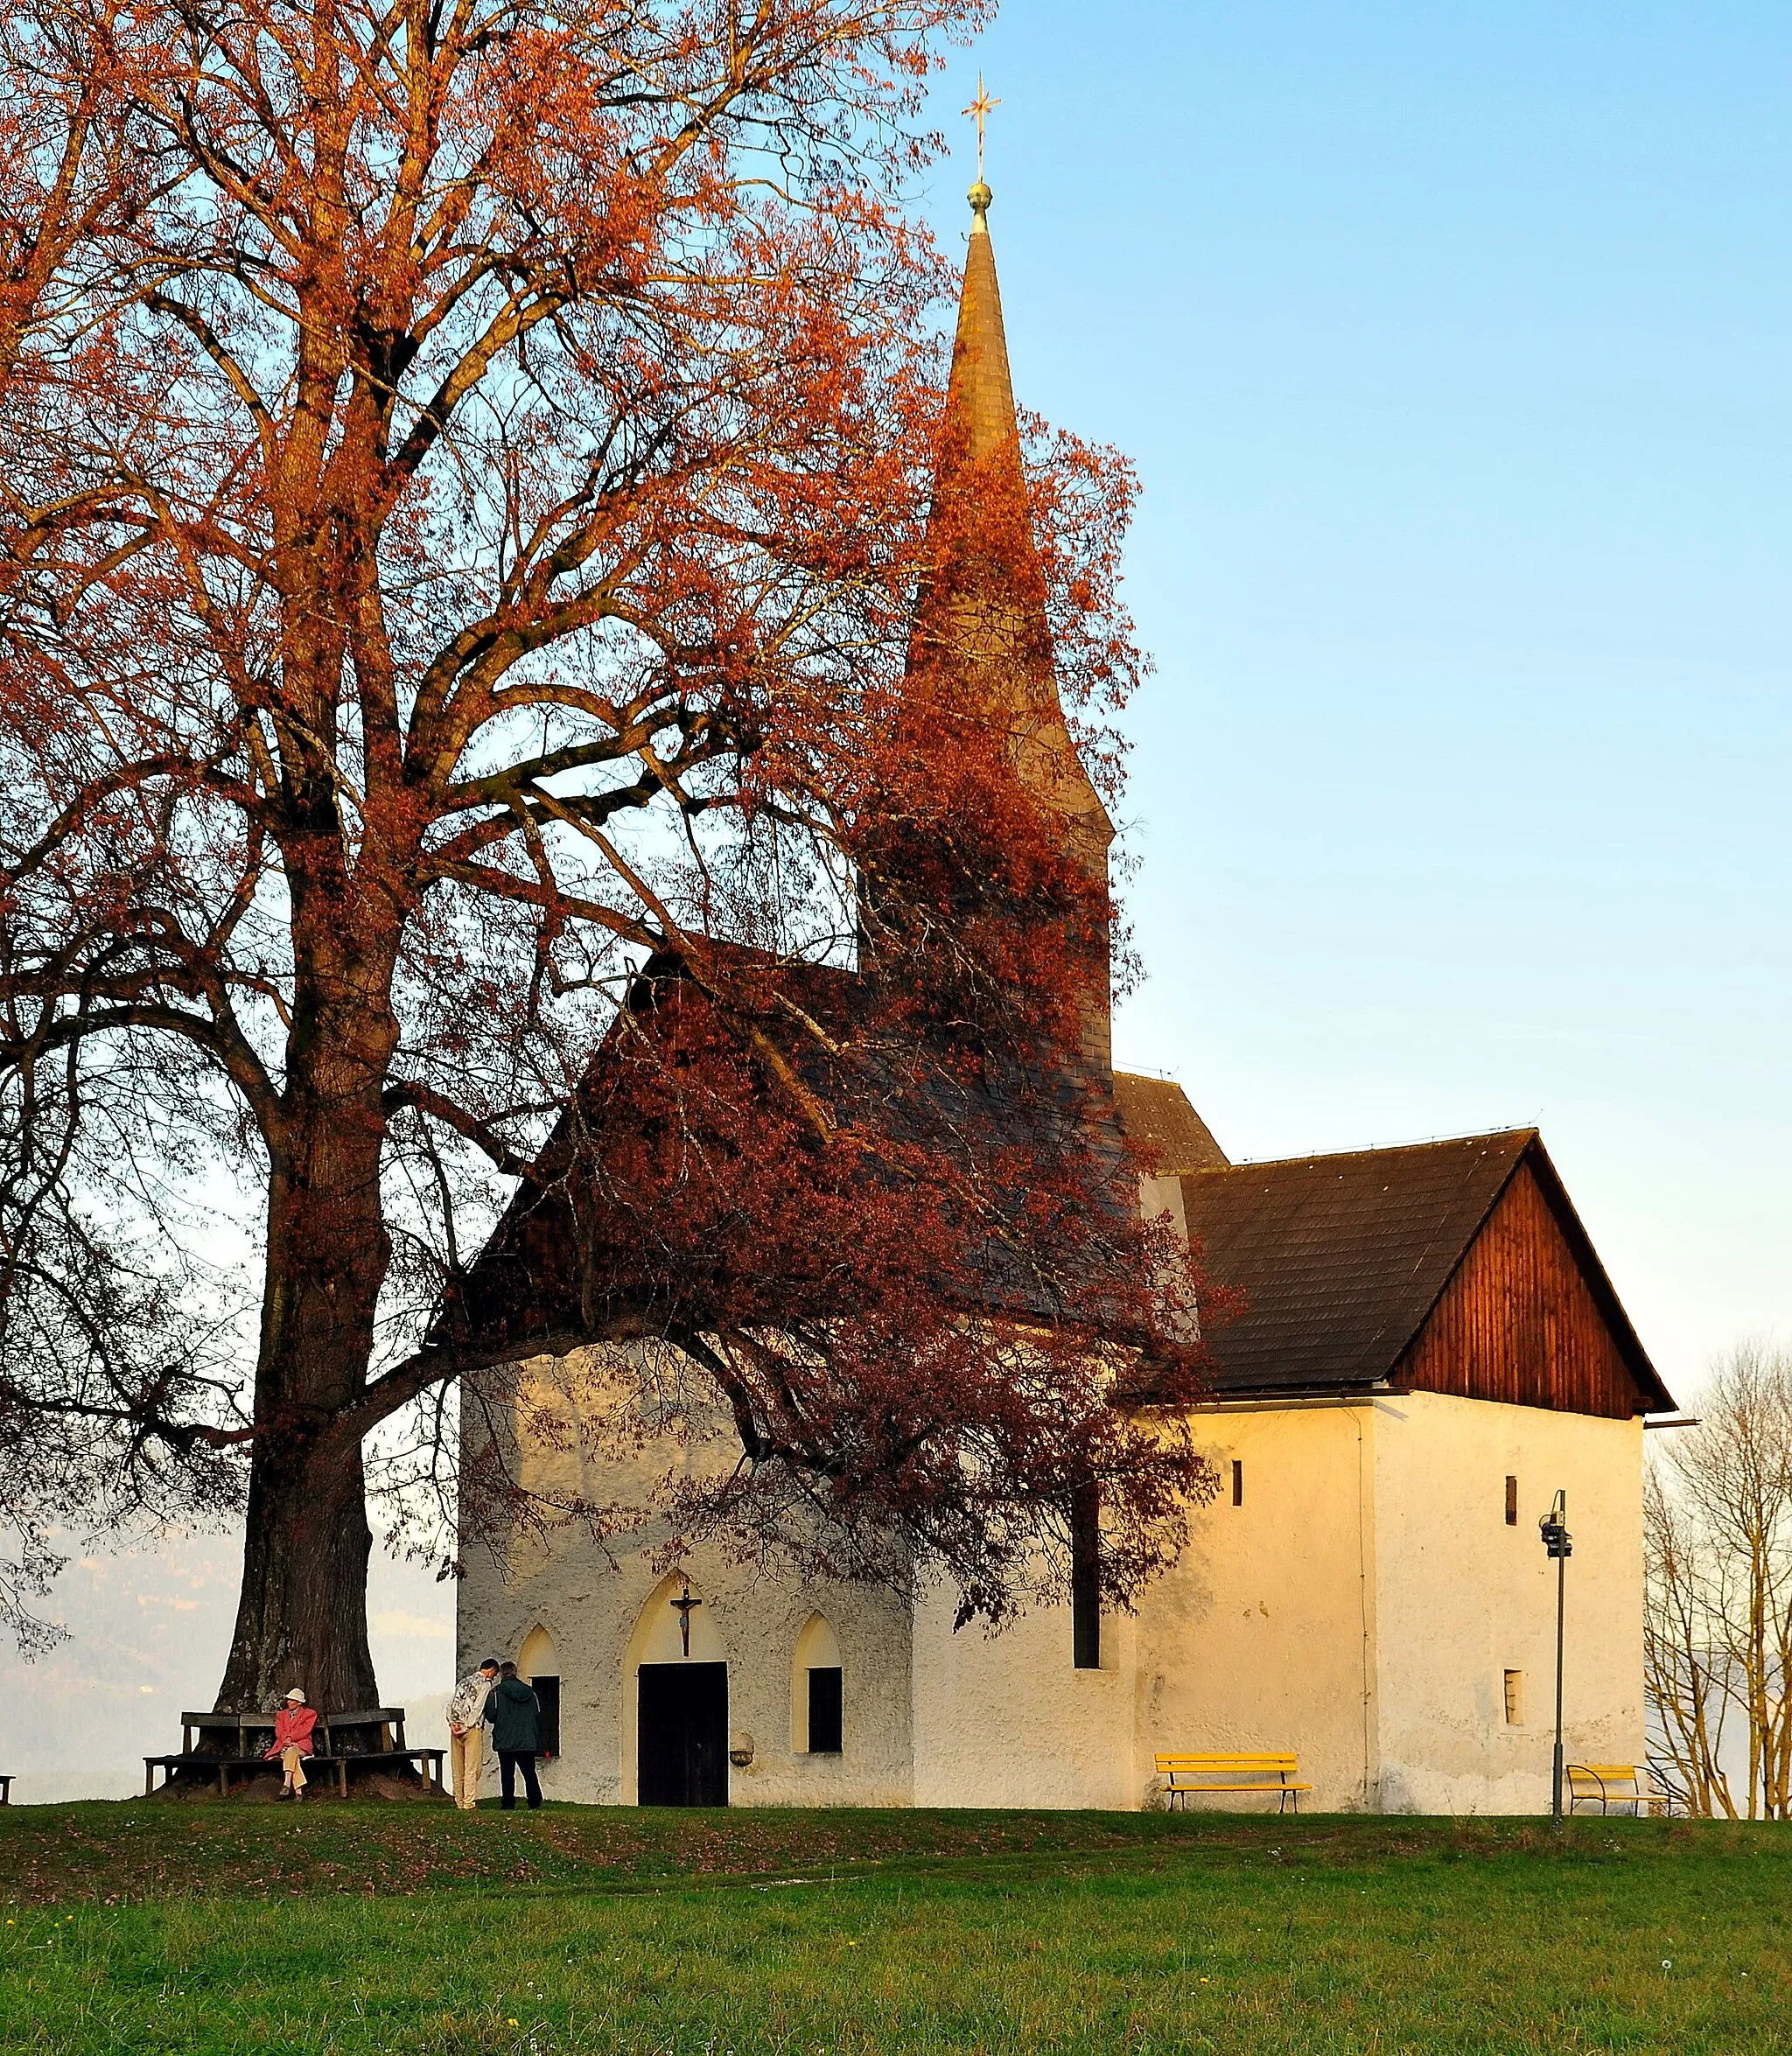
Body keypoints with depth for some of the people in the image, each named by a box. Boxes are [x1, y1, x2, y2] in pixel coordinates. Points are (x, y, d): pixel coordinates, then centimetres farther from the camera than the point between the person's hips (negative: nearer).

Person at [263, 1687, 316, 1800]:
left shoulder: (309, 1714, 12)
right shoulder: (282, 1715, 23)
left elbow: (304, 1731, -2)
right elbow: (279, 1732, 8)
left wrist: (290, 1738, -14)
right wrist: (286, 1740, -13)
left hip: (301, 1745, -2)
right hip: (284, 1746, 2)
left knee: (291, 1752, -39)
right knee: (293, 1759, -35)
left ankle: (286, 1784, -52)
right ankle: (298, 1791, -46)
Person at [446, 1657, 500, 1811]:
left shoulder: (464, 1682, 20)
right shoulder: (486, 1683, -1)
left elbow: (452, 1704, 11)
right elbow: (478, 1707, -10)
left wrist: (453, 1723, 0)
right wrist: (468, 1727, -9)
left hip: (456, 1729, 7)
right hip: (473, 1729, -7)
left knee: (458, 1770, 8)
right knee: (472, 1769, -6)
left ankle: (460, 1803, 9)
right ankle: (469, 1804, -11)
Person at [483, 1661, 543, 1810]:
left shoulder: (497, 1692, -6)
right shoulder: (530, 1693, 9)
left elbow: (491, 1716, -8)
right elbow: (538, 1717, 11)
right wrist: (537, 1740, 17)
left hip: (506, 1742, -3)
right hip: (528, 1742, 3)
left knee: (507, 1775, 2)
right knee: (530, 1774, 10)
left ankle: (509, 1806, -2)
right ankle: (535, 1804, 7)